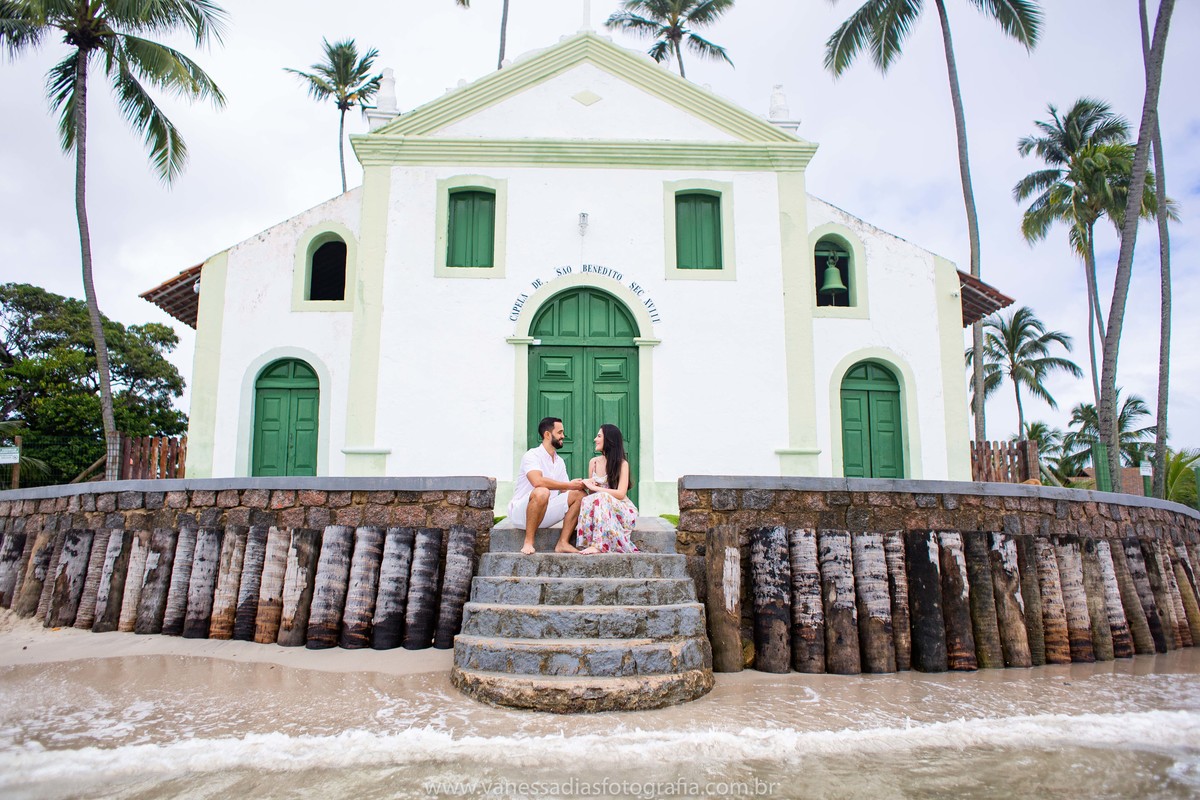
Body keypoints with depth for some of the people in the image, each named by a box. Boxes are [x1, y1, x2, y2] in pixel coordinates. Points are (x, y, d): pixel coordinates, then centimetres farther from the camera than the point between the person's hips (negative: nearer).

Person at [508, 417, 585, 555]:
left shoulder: (560, 462, 13)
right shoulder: (532, 455, -13)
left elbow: (565, 491, 9)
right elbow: (537, 481, -31)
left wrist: (579, 486, -13)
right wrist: (570, 485, -26)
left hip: (544, 514, 7)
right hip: (521, 511, -7)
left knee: (580, 495, -9)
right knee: (542, 492, -39)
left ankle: (563, 543, -13)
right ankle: (528, 542, -27)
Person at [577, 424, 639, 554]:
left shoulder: (622, 464, -7)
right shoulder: (594, 462, 8)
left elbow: (621, 494, -17)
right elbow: (591, 492, 14)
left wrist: (594, 487, -19)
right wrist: (586, 484, -11)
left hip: (622, 511, -4)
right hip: (601, 508, 4)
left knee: (601, 498, -35)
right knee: (587, 501, -29)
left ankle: (598, 545, -40)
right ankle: (590, 543, -34)